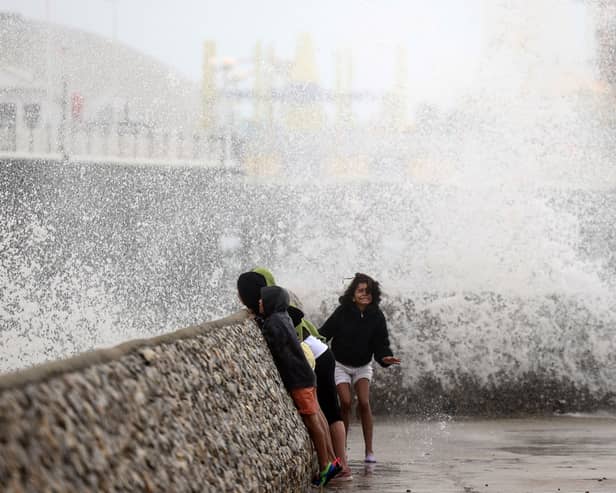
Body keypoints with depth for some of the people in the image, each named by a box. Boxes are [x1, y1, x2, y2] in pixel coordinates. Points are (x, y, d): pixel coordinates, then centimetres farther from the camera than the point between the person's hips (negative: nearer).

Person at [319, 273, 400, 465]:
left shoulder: (376, 317, -11)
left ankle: (369, 450, -7)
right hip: (340, 364, -1)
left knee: (364, 402, -13)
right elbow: (325, 333, -12)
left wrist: (385, 357, -31)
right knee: (345, 402, -15)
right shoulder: (342, 312, -17)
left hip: (363, 366, 1)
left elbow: (381, 343, -11)